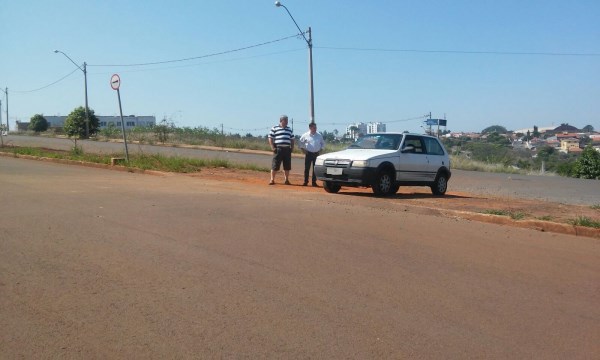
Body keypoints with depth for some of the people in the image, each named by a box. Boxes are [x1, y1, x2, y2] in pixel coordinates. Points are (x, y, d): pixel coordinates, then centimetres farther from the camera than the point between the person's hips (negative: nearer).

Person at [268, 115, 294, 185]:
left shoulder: (289, 129, 18)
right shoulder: (274, 128, 3)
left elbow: (292, 140, 21)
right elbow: (270, 138, 0)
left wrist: (292, 148, 8)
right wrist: (273, 148, -8)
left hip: (287, 149, 4)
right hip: (278, 149, -4)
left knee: (287, 166, 6)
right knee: (275, 165, -3)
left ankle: (287, 180, 15)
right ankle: (272, 180, 3)